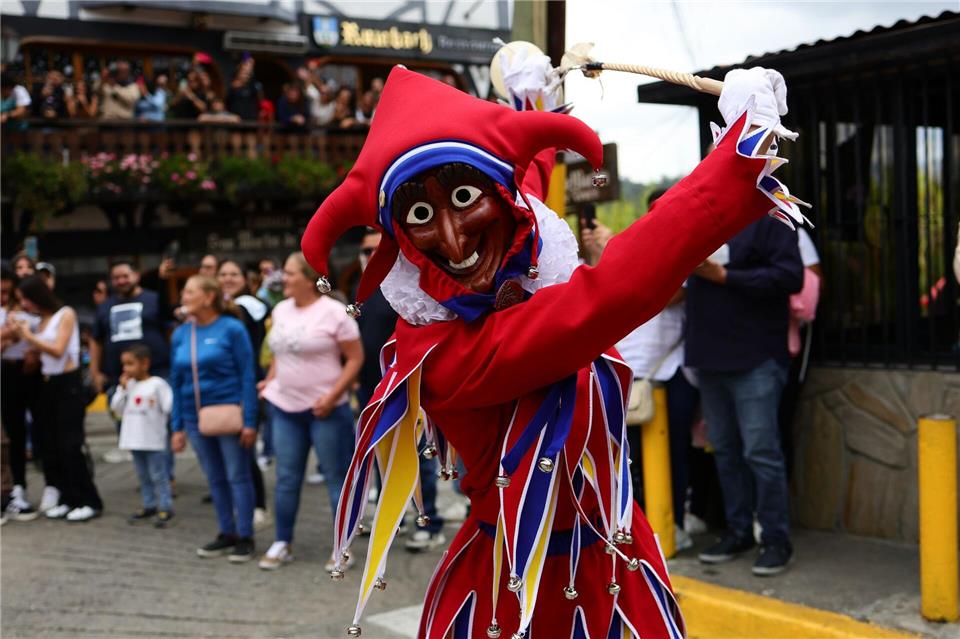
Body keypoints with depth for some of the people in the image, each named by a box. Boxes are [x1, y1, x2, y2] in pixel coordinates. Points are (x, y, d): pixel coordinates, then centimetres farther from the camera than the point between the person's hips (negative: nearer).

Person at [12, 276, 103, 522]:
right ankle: (67, 499, 14)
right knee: (50, 446, 6)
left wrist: (30, 336, -9)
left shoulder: (66, 314, -6)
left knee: (69, 445, -8)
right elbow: (39, 354, 6)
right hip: (47, 384, 7)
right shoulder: (40, 320, 10)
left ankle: (90, 502, -2)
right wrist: (23, 337, -2)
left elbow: (58, 350, -15)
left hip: (67, 384, -7)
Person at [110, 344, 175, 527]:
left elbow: (169, 407, -12)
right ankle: (149, 506, 24)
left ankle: (165, 508, 3)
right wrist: (122, 388, -1)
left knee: (158, 476, -2)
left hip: (154, 441, -7)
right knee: (143, 476, 15)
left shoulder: (157, 384, -10)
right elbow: (117, 409, 5)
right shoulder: (128, 385, 9)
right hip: (135, 440, 7)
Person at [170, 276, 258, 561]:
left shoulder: (231, 328, -9)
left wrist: (249, 421, -14)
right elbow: (176, 382, 11)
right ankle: (227, 534, 24)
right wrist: (177, 427, 9)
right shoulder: (180, 334, 6)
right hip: (196, 418, 5)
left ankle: (245, 538, 11)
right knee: (215, 479, 13)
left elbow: (247, 376, -9)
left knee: (238, 476, 2)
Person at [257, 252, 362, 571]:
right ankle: (282, 543, 22)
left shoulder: (333, 312, -12)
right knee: (286, 478, 11)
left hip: (325, 409, -6)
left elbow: (355, 358, -11)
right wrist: (270, 381, 7)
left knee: (337, 478, 3)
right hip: (285, 407, 6)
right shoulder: (280, 310, 8)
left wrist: (332, 396, -18)